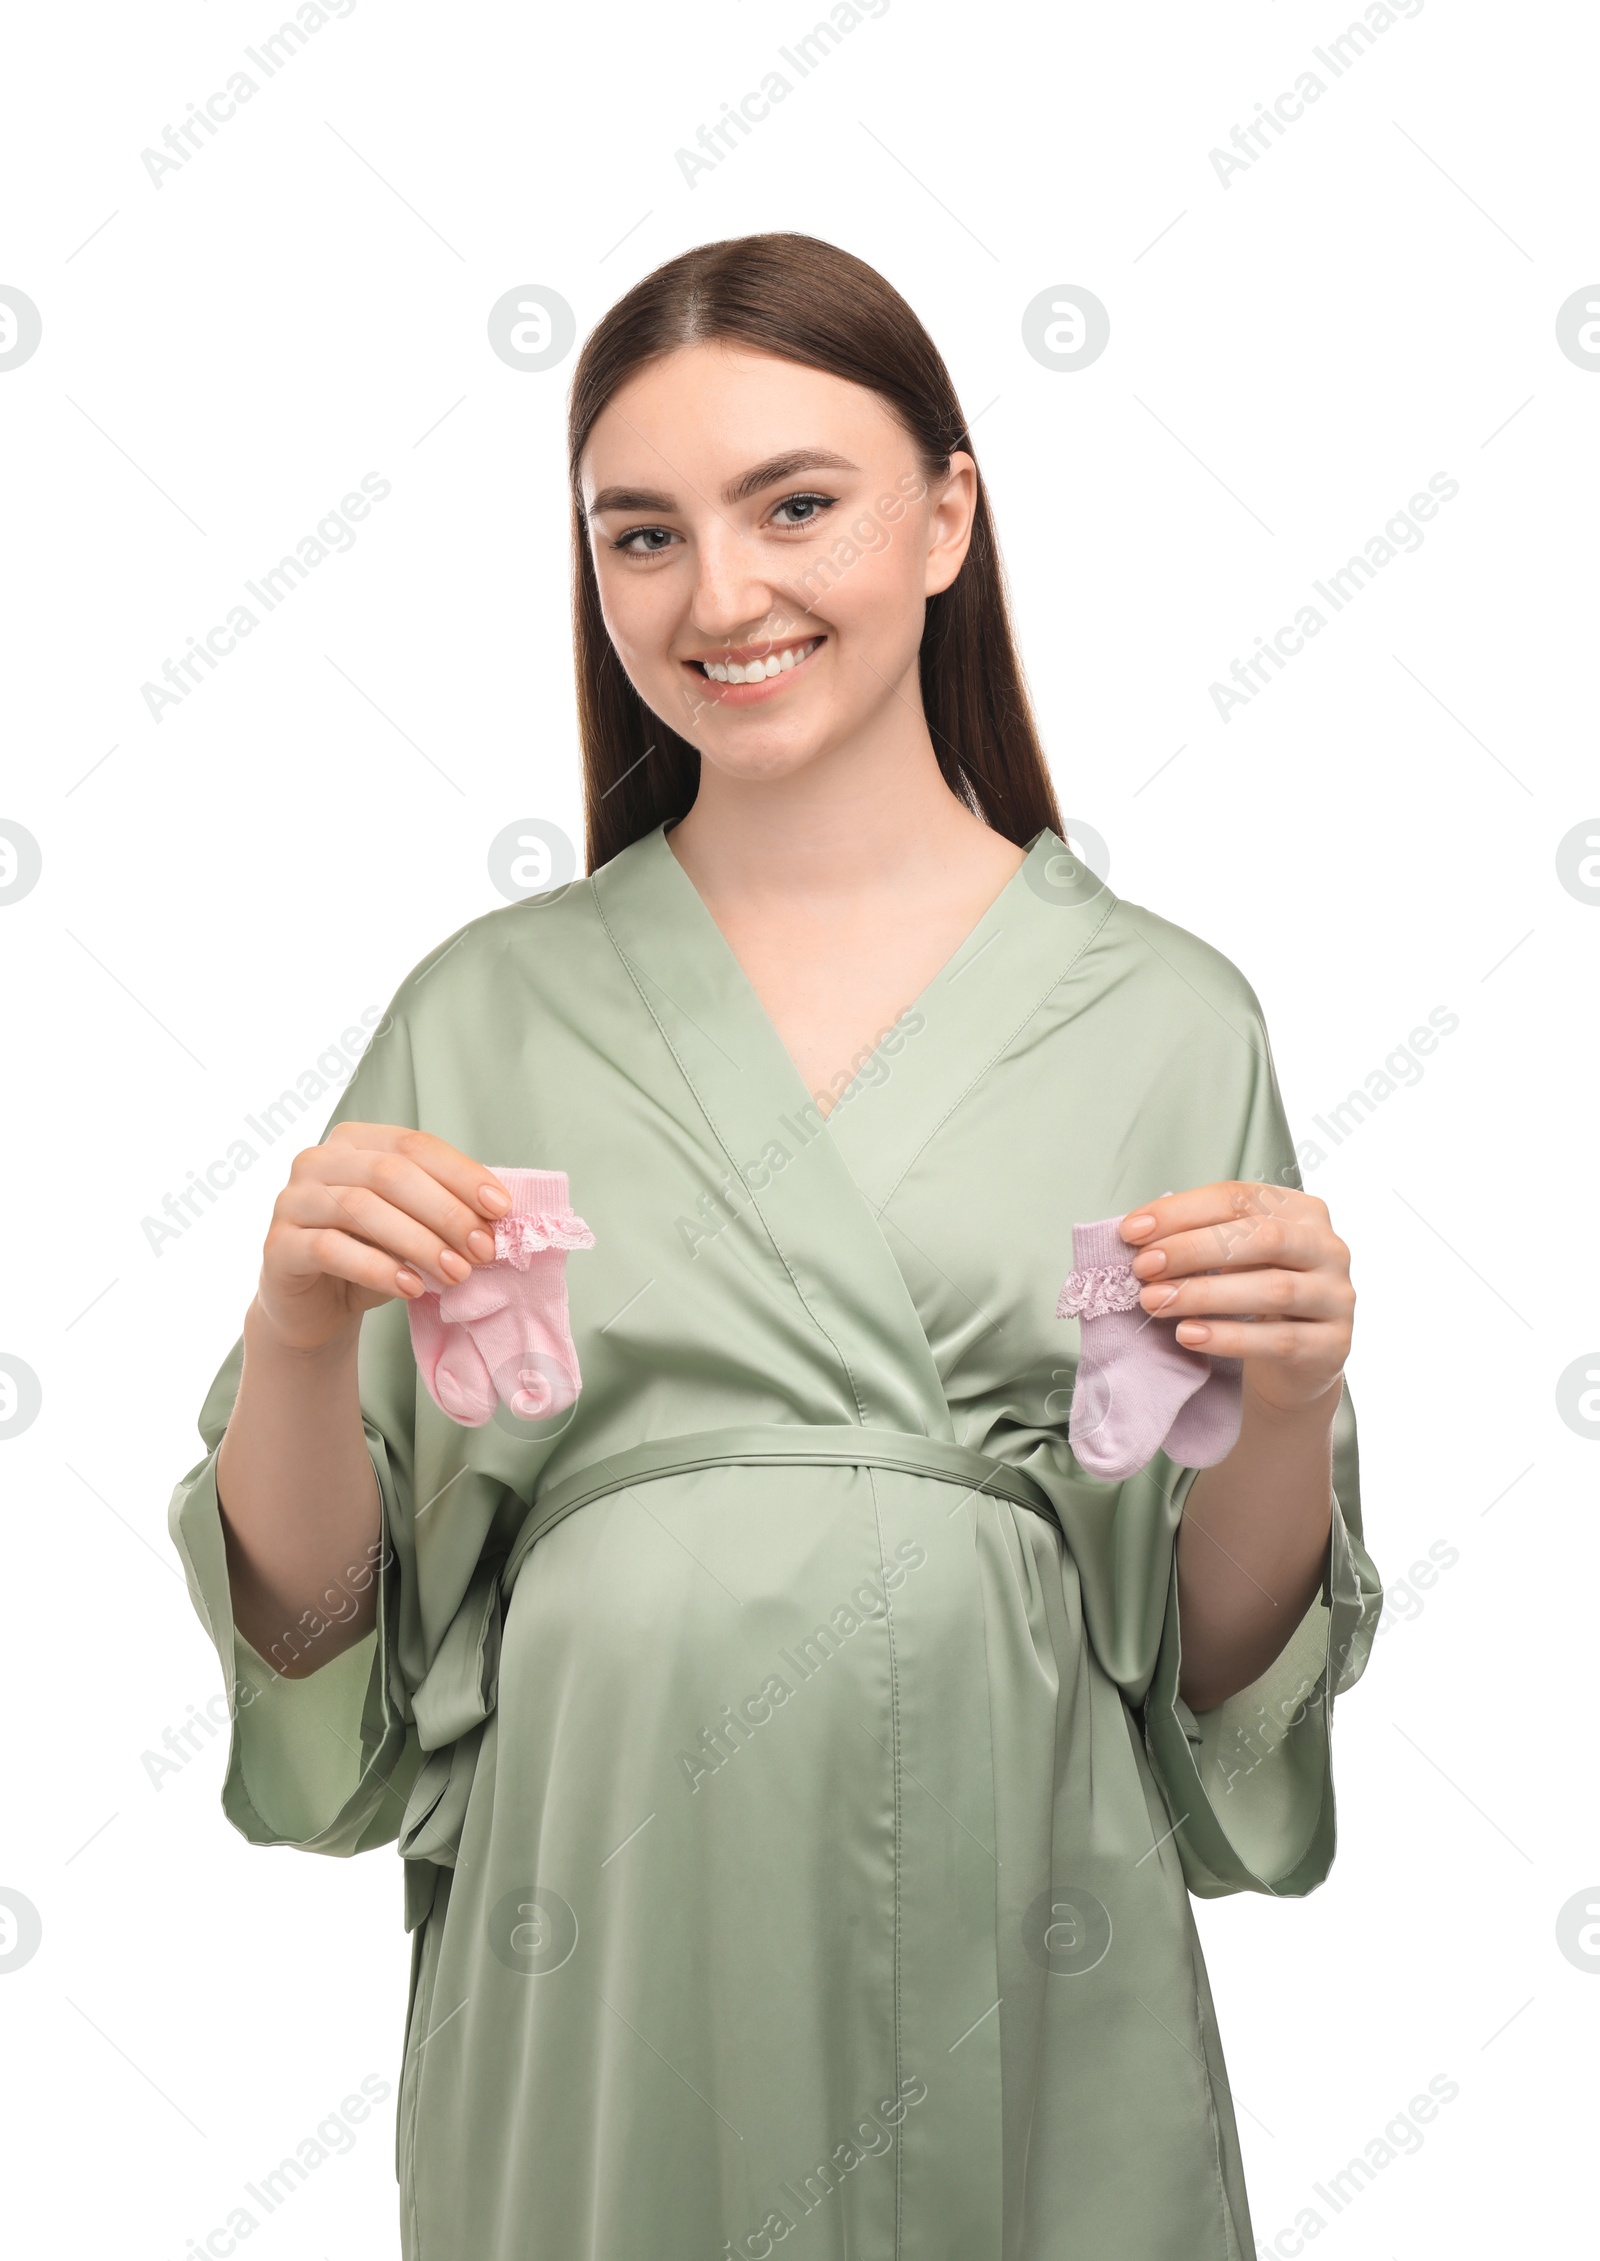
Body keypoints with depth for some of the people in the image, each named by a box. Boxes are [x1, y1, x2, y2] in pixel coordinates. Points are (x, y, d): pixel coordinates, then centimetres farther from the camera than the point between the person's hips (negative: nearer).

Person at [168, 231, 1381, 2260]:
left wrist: (1289, 1404, -16)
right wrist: (298, 1333, -16)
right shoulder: (482, 1013, 2)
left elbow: (1232, 1666, 3)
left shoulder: (1163, 1016, 0)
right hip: (598, 1957, 1)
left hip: (1015, 1979, 0)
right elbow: (310, 1622, 2)